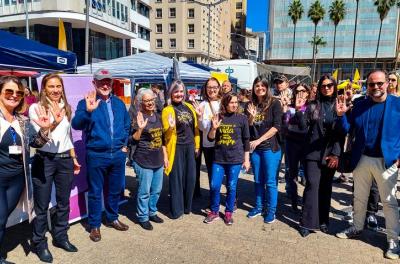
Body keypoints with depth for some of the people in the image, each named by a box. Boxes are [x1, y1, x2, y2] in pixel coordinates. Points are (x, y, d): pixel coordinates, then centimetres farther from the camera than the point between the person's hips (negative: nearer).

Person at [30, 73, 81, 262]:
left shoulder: (66, 108, 9)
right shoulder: (35, 108, -6)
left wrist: (74, 158, 15)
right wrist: (54, 123, -33)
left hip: (65, 160, 5)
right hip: (44, 161, -5)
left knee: (63, 202, 14)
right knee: (42, 205, 6)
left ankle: (60, 237, 32)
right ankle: (39, 243, 23)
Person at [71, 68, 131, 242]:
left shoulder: (119, 103, 9)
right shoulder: (86, 102, -6)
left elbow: (127, 125, 19)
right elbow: (76, 125, -20)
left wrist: (124, 144, 9)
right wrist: (88, 111, -37)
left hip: (118, 154, 5)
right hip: (96, 156, -4)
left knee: (115, 189, 17)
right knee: (95, 192, 7)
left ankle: (112, 218, 37)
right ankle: (94, 225, 24)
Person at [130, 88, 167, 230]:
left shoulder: (157, 116, 8)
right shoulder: (139, 117, -11)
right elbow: (134, 138, -12)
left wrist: (165, 156, 14)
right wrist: (140, 128, -31)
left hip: (158, 160, 7)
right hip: (143, 161, -6)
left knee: (156, 190, 17)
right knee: (144, 191, 4)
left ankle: (152, 212, 36)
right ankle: (143, 217, 22)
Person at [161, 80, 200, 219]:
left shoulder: (189, 107, 10)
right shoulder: (167, 110, -5)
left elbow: (195, 127, 12)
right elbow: (166, 133, -10)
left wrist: (197, 145, 11)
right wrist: (171, 127, -31)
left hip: (190, 146, 5)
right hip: (176, 148, -5)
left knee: (190, 177, 10)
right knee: (177, 178, 1)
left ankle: (187, 206, 26)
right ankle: (176, 210, 13)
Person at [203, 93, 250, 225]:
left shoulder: (242, 118, -2)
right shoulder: (218, 117, 2)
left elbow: (246, 140, 2)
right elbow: (210, 138, 5)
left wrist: (246, 159, 2)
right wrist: (214, 128, -14)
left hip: (235, 159, -1)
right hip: (218, 159, 2)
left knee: (231, 187, 7)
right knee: (214, 186, 2)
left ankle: (228, 213, 25)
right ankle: (214, 211, 22)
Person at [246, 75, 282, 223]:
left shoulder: (274, 103, -5)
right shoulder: (251, 105, 8)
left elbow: (277, 126, -11)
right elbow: (248, 126, 10)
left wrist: (259, 140, -14)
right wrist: (251, 116, -11)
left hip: (270, 147, -4)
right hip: (255, 148, 5)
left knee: (270, 181, 2)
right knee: (258, 180, 14)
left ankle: (271, 210, 15)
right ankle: (259, 207, 27)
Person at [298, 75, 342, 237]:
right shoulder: (312, 106, 5)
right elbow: (303, 127, -3)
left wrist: (336, 154, -6)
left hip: (331, 153, 2)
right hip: (313, 152, -1)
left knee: (326, 187, 8)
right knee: (312, 185, -6)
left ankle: (323, 221, 21)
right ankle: (307, 223, 0)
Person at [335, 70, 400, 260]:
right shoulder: (360, 106, 4)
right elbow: (347, 129, 4)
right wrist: (342, 115, -14)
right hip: (361, 159, 3)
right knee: (359, 198, 16)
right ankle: (356, 228, 33)